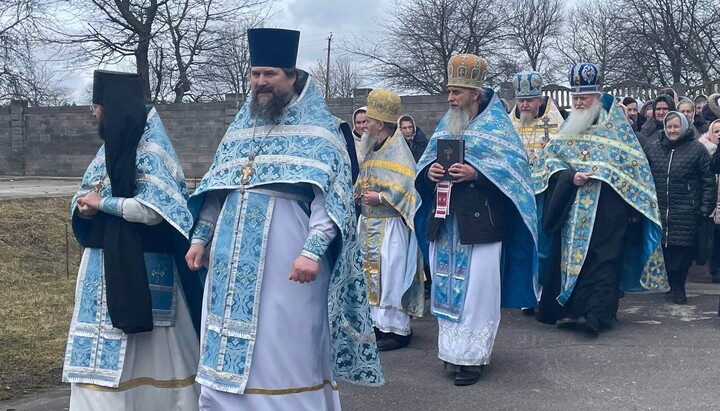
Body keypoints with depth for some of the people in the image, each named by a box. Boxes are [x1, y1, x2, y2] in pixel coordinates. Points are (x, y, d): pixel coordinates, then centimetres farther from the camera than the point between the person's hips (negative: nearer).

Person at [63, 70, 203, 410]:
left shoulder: (150, 148, -12)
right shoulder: (112, 146, 13)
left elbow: (153, 208, -22)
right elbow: (85, 196, 16)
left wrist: (102, 203, -13)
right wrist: (84, 208, -7)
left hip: (140, 268, -8)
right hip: (105, 264, 8)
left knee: (145, 352, 1)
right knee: (104, 354, 11)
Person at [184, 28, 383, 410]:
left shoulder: (317, 128, -3)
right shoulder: (240, 127, 15)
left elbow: (329, 194, -12)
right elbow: (215, 189, 19)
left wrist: (313, 250, -22)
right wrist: (200, 238, 14)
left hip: (286, 257, -6)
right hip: (234, 258, 6)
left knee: (284, 348, 0)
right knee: (231, 349, 10)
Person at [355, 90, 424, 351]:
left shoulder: (398, 152, -13)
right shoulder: (372, 149, 14)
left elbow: (407, 189, -19)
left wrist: (379, 197, -20)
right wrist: (360, 194, 4)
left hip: (389, 224, -9)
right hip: (370, 222, 9)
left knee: (390, 275, -4)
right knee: (373, 273, 13)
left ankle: (398, 329, 4)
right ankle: (380, 322, 23)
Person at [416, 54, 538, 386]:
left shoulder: (496, 125, -1)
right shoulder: (446, 125, 16)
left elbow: (515, 165, -10)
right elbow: (426, 161, 17)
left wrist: (476, 173, -22)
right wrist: (429, 170, -7)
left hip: (480, 221, -6)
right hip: (445, 221, 6)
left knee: (476, 289, -3)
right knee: (447, 287, 8)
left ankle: (473, 355, 7)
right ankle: (453, 349, 20)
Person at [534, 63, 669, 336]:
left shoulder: (616, 129, 1)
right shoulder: (567, 131, 12)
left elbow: (635, 167, 1)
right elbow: (547, 161, 7)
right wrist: (570, 176, -12)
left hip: (608, 209, -3)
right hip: (572, 209, 4)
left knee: (603, 259, -8)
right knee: (571, 256, 4)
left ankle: (596, 314, -11)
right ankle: (573, 309, 13)